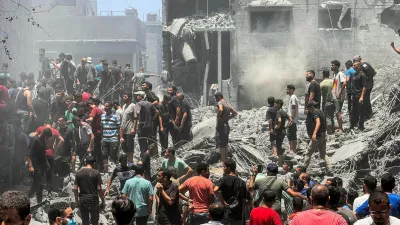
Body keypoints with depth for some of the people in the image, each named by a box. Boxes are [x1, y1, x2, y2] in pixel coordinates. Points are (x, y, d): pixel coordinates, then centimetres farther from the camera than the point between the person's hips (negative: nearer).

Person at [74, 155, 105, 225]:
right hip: (93, 199, -3)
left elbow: (75, 188, 0)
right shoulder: (96, 173, -8)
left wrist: (77, 200, 10)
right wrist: (103, 201, -1)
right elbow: (99, 189, -10)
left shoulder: (79, 173, 1)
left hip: (82, 200, 3)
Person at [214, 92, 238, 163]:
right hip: (227, 125, 9)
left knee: (221, 144, -4)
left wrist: (218, 116, -17)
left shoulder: (220, 103, -11)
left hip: (221, 125, -9)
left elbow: (221, 109, -34)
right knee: (225, 144, 16)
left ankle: (223, 161, -4)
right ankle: (226, 160, 22)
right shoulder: (228, 104, 15)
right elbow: (235, 113, 22)